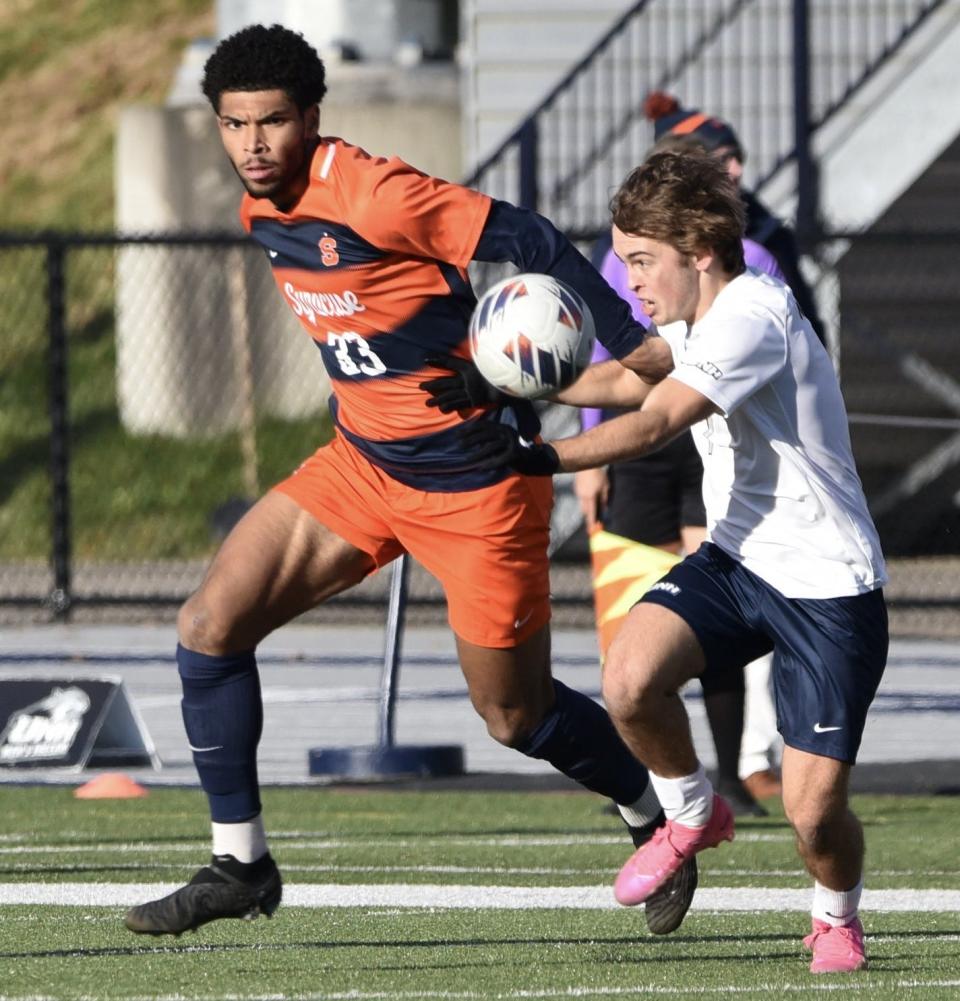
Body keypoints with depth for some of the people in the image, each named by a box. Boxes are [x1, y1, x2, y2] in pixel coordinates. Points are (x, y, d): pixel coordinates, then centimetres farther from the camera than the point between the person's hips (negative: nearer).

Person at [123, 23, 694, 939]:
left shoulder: (371, 196, -24)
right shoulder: (263, 211, 2)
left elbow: (523, 242, -21)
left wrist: (632, 345, -20)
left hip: (475, 479, -8)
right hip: (363, 461, 8)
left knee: (514, 716, 3)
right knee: (209, 627, -5)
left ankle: (655, 818, 31)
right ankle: (240, 864, 5)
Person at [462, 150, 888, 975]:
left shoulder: (753, 317, -22)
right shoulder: (695, 319, 7)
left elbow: (653, 423, -33)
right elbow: (630, 379, 28)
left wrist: (540, 457, -43)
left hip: (828, 588, -8)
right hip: (737, 560, 8)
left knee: (812, 809, -11)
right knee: (630, 678, -22)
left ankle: (838, 916, 24)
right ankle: (693, 815, 8)